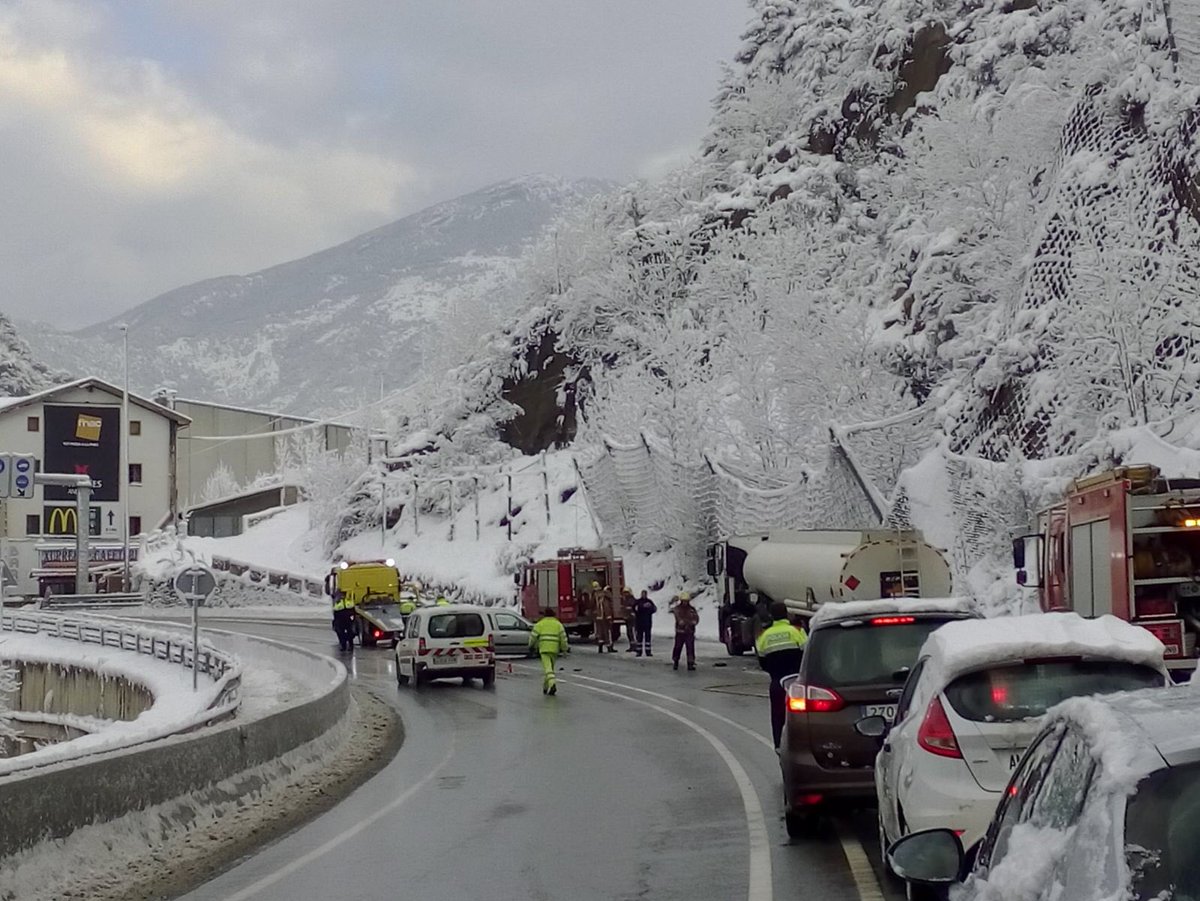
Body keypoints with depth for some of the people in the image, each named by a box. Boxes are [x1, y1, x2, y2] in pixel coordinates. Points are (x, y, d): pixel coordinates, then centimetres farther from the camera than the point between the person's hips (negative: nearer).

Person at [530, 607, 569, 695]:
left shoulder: (540, 624, 4)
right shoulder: (558, 624, 11)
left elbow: (533, 635, 2)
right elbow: (563, 637, 3)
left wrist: (532, 645, 19)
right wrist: (564, 648, 8)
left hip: (544, 648, -3)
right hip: (554, 649, 3)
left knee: (547, 668, -10)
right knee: (550, 668, 17)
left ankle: (552, 684, -30)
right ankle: (545, 687, 23)